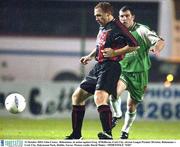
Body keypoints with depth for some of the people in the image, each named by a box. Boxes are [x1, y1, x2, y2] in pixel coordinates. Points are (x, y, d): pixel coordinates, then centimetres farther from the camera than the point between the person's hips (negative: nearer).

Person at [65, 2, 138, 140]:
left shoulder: (116, 27, -10)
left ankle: (108, 134, -36)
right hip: (98, 66, 10)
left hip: (110, 67, -10)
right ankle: (76, 135, 19)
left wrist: (115, 53, -17)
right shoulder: (102, 27, 17)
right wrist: (90, 56, 20)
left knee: (100, 98, -29)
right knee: (77, 96, 12)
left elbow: (134, 45, -14)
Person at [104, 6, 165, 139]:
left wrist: (156, 49, -38)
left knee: (132, 106, 5)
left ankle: (125, 131, 29)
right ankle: (117, 115, 0)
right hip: (122, 71, 2)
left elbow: (160, 41, -15)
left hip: (139, 74, -2)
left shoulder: (141, 30, -8)